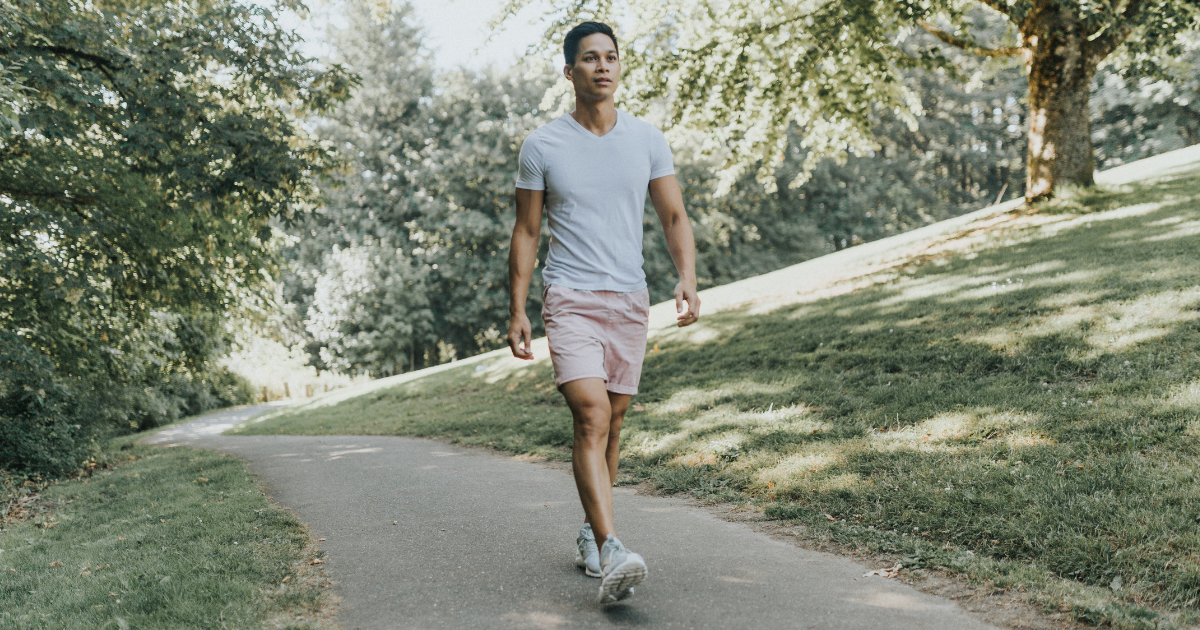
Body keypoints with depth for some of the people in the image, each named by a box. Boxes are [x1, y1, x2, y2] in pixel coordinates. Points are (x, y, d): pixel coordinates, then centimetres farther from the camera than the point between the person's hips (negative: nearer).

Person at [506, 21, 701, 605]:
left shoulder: (648, 140, 7)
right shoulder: (542, 145, 0)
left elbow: (674, 217, 7)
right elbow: (526, 232, 4)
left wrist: (687, 278, -11)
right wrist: (517, 310, -1)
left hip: (631, 300, 3)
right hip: (570, 299, -3)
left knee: (612, 423, 10)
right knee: (592, 417, -18)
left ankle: (590, 532, 27)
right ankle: (610, 554, -24)